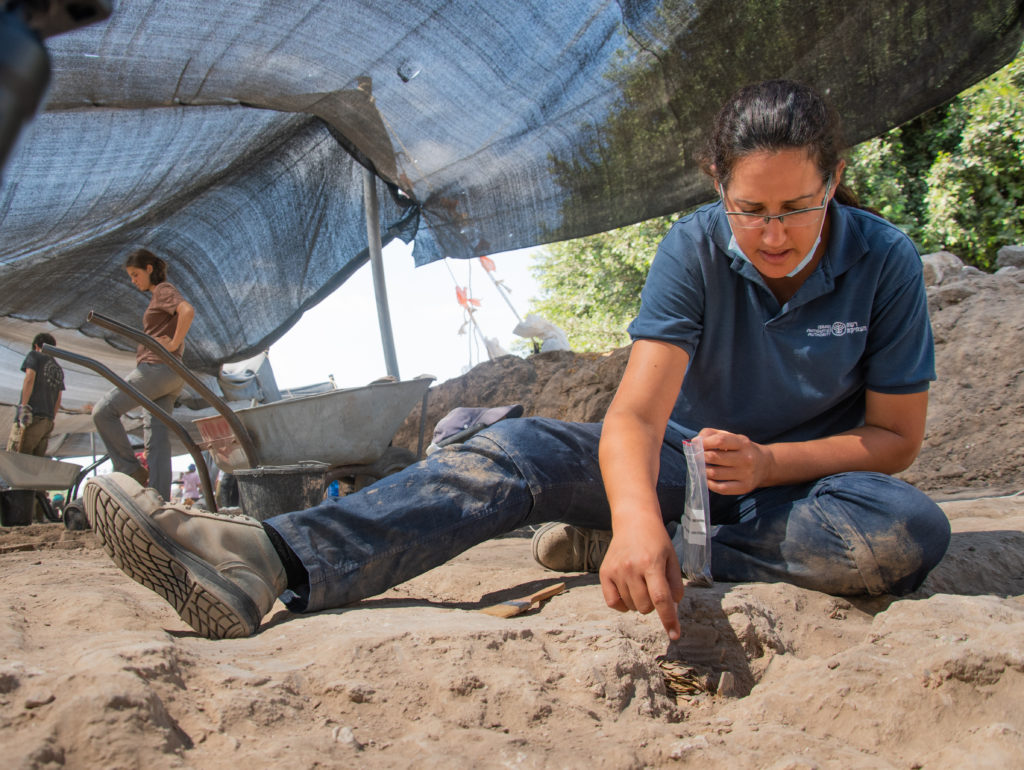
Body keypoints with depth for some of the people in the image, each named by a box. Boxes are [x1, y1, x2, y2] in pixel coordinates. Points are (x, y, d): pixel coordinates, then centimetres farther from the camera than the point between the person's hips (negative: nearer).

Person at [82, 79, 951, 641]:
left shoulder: (885, 261, -13)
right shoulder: (697, 248, -14)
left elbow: (896, 436, -7)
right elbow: (635, 412, -27)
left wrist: (770, 462, -26)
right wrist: (638, 516, -50)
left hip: (803, 480, 1)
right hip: (686, 462, 0)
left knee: (911, 530, -35)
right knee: (524, 448, -27)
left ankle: (605, 548, -28)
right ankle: (268, 561, -45)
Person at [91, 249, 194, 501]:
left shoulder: (164, 290, -3)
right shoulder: (158, 297, 27)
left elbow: (188, 311, -24)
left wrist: (173, 345, -17)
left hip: (156, 367, -10)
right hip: (169, 377, 10)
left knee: (103, 411, -8)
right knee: (157, 438, 1)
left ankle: (131, 470, -5)